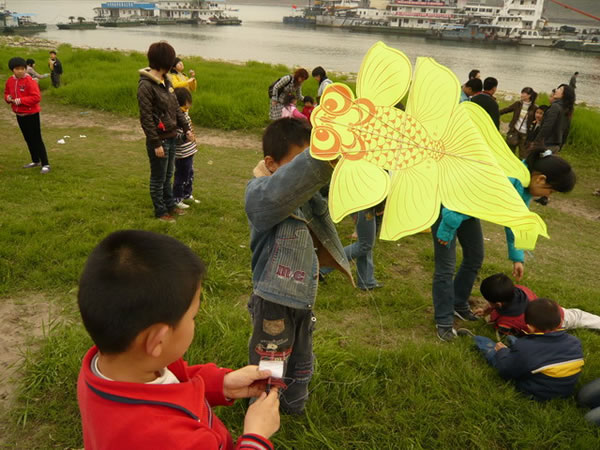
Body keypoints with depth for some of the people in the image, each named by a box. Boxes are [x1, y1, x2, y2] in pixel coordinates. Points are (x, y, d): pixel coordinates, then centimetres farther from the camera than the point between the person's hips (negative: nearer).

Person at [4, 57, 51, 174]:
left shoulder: (30, 81, -16)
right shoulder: (10, 81, 4)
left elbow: (37, 97, -22)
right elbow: (6, 93, 18)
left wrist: (21, 100, -26)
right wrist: (8, 98, -5)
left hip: (31, 114, -7)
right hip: (19, 115, 7)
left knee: (36, 139, -6)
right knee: (27, 138, 15)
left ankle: (45, 164, -1)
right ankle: (35, 161, 29)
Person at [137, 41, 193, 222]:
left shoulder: (165, 81, 8)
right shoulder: (146, 86, -18)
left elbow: (176, 107, 15)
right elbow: (146, 118, -19)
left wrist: (186, 128, 9)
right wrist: (156, 143, -19)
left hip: (171, 137, 8)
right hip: (159, 140, -8)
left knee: (168, 175, 21)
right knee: (158, 178, 7)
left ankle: (170, 204, 35)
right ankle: (160, 211, 20)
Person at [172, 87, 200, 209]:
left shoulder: (184, 113, 5)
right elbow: (176, 137, -26)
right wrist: (185, 136, -42)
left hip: (189, 151, 10)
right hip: (182, 154, -10)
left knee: (189, 174, 22)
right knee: (181, 177, 3)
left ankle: (187, 195, 39)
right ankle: (176, 200, 17)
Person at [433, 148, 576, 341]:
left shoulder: (525, 185, -7)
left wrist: (517, 257, 8)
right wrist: (446, 232, -22)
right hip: (446, 206, -9)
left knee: (474, 258, 14)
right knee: (446, 266, -5)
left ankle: (459, 305, 33)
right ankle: (444, 321, 8)